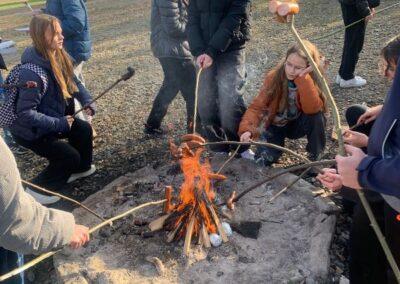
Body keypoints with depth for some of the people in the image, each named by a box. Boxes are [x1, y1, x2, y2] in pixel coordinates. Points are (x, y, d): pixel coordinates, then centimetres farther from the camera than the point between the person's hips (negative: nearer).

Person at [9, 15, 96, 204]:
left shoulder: (58, 57, -7)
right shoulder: (33, 72, -34)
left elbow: (74, 82, 7)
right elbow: (25, 114, -34)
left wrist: (87, 102, -10)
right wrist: (59, 124, -29)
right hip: (30, 130, -8)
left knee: (84, 130, 7)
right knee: (70, 156, -7)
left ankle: (80, 168, 31)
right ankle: (36, 189, 11)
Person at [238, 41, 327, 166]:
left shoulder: (312, 80, -21)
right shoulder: (274, 77, -20)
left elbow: (312, 109, -37)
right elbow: (257, 106, -23)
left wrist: (303, 78, -41)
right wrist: (247, 129, -40)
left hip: (298, 124, 0)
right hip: (276, 126, 0)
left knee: (317, 115, -32)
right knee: (263, 160, -22)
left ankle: (315, 158, -10)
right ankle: (279, 141, 11)